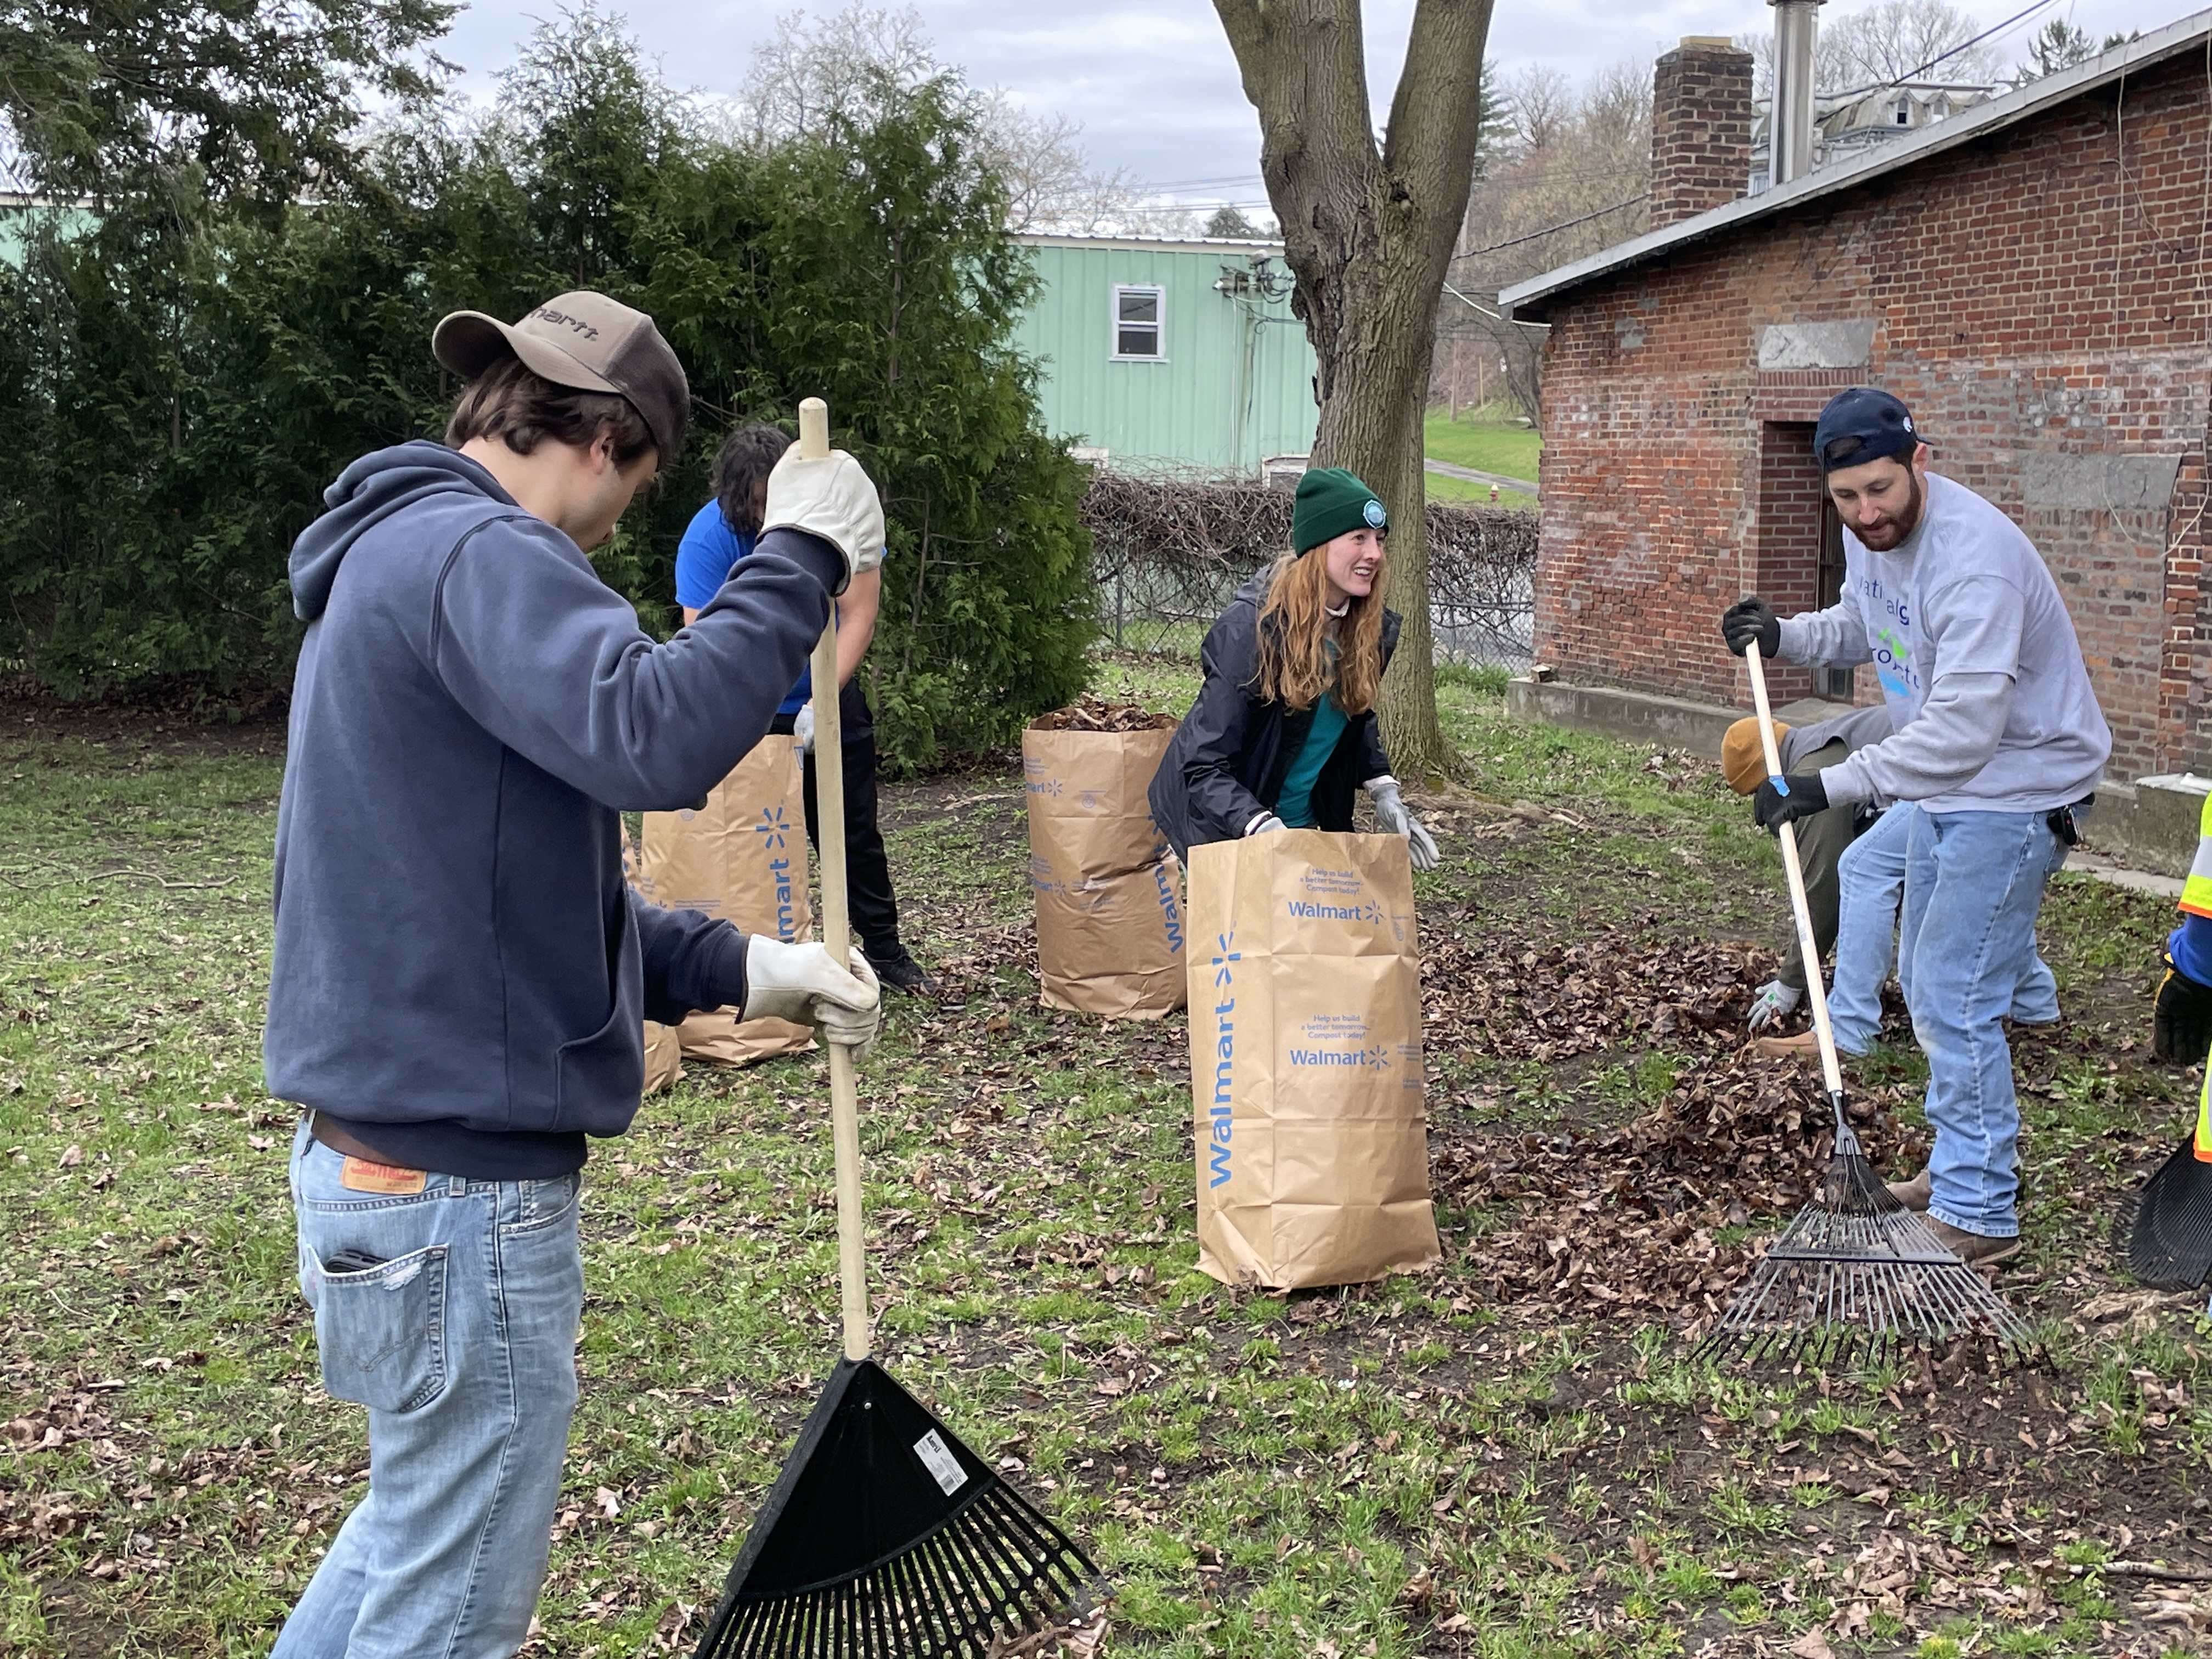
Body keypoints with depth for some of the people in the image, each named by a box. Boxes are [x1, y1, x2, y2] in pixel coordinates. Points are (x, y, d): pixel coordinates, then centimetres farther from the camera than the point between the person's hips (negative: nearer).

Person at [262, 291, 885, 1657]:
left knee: (423, 1529, 28)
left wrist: (732, 966, 10)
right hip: (461, 1182, -10)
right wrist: (800, 562, -22)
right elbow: (654, 738, -36)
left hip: (386, 1149, 10)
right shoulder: (477, 554, -17)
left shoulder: (397, 558, 17)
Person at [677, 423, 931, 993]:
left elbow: (859, 614, -17)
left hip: (829, 698, 2)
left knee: (855, 830, 10)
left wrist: (822, 701, -27)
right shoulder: (709, 538, -23)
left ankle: (884, 949, 22)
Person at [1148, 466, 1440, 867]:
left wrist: (1383, 791, -3)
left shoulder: (1372, 629, -6)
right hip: (1224, 829, -6)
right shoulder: (1250, 629, -26)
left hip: (1310, 820, 6)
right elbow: (1204, 765, -28)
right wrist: (1265, 829, -42)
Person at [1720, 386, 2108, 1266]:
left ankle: (1978, 1214, -1)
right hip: (1944, 787, 10)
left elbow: (1964, 729, -37)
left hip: (2015, 791, -10)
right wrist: (1783, 635, 2)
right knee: (1929, 985, 19)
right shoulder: (1870, 532, -1)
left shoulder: (1974, 558, -31)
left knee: (1954, 998, -11)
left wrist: (1830, 786, -38)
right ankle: (1963, 1167, 35)